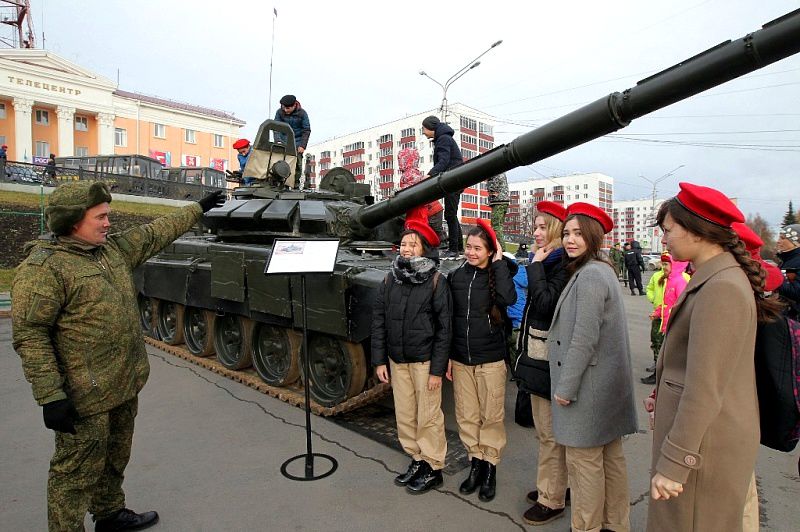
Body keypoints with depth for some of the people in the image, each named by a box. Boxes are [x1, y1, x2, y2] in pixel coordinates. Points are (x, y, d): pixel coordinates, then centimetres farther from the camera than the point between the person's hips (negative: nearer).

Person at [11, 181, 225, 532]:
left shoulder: (113, 248, 6)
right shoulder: (43, 268, -17)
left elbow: (155, 234, 18)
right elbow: (29, 335, -18)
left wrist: (198, 209, 25)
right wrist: (50, 397, -21)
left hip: (126, 386, 8)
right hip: (86, 397, -8)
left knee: (115, 459, 24)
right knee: (78, 471, 7)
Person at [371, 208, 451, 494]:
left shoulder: (436, 281, -9)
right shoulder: (390, 278, 3)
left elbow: (444, 328, -9)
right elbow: (379, 320, 5)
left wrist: (437, 369, -11)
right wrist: (379, 360, 2)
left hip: (424, 360, -4)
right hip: (396, 360, 5)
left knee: (428, 417, 6)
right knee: (405, 416, 15)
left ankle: (433, 468, 25)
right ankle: (416, 460, 34)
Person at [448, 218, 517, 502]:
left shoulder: (497, 275, -6)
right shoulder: (456, 276, 3)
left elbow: (508, 298, -29)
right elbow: (449, 319, 7)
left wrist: (499, 264, -20)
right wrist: (447, 356, 7)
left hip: (490, 359, -3)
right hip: (460, 359, 3)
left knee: (492, 417, 9)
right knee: (466, 416, 13)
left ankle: (490, 468, 26)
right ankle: (475, 463, 31)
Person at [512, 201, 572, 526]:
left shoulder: (564, 265, -15)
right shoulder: (547, 262, 13)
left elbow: (546, 303, -26)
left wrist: (537, 265, -17)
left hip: (549, 360, -10)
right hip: (537, 356, 10)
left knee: (550, 433, 3)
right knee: (547, 430, 20)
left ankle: (552, 499, 17)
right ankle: (553, 485, 35)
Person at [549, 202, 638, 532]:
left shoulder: (590, 275, -19)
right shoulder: (602, 270, 13)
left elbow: (584, 339, -22)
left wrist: (566, 387, -16)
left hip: (589, 386, -10)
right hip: (607, 383, 10)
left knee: (584, 460, 2)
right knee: (610, 456, 19)